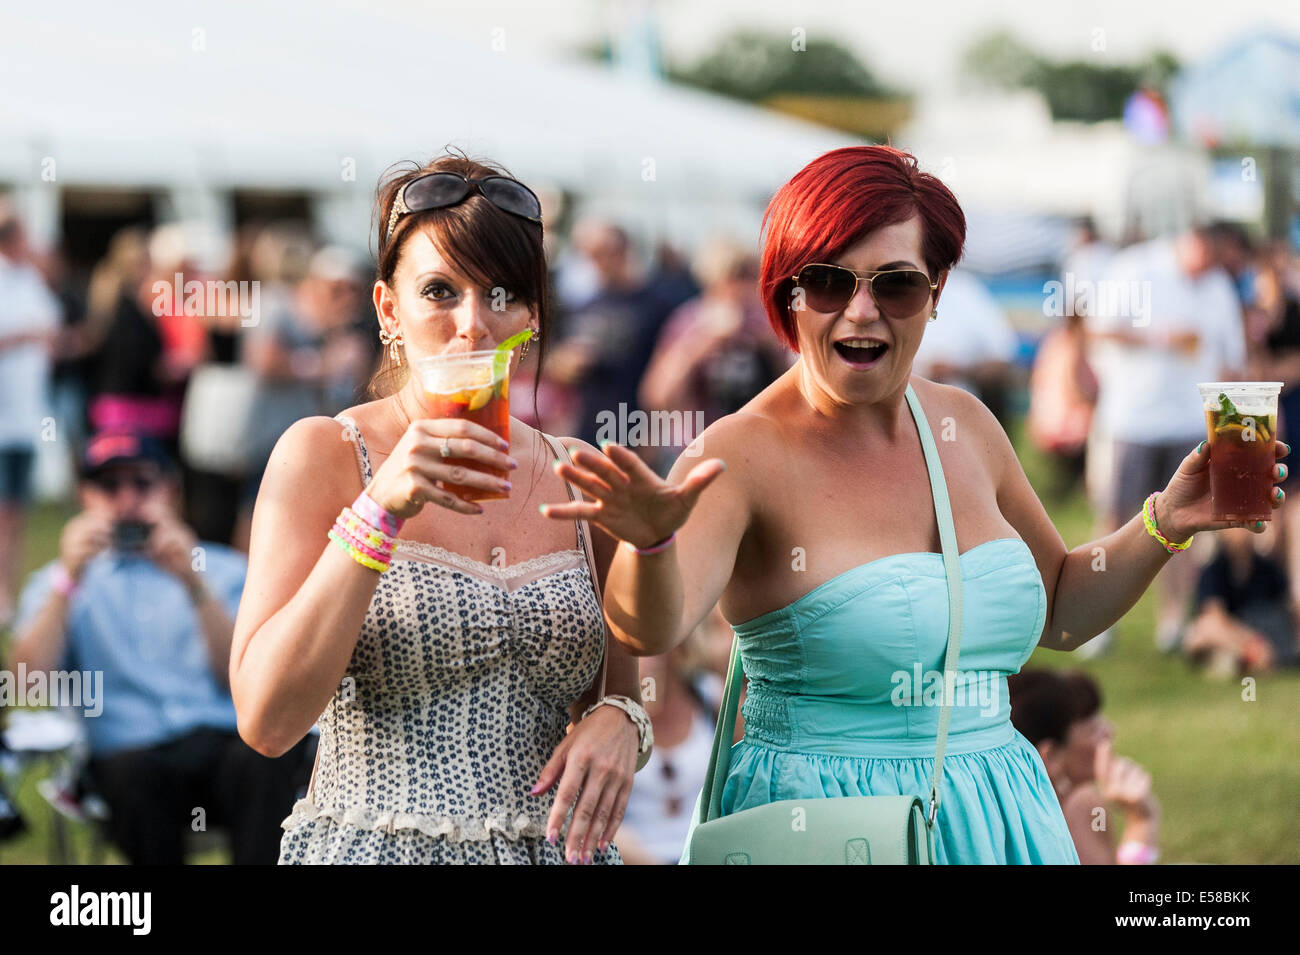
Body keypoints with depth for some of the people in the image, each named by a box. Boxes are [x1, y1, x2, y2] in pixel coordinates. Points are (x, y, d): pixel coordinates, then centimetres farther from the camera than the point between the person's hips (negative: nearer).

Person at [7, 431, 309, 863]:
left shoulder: (224, 569, 22)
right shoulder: (61, 582, 21)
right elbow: (28, 680, 2)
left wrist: (196, 586, -6)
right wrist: (67, 580, -7)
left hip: (225, 741, 1)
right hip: (132, 751, -1)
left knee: (266, 756, -35)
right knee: (133, 772, -37)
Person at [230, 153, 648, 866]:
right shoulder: (322, 455, -6)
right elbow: (265, 720, -16)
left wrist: (617, 722, -6)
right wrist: (380, 509, -21)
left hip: (551, 848, 4)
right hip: (373, 845, -4)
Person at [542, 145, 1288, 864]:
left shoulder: (964, 425, 5)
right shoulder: (746, 452, -14)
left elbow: (1059, 609, 21)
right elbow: (651, 626, -33)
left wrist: (1164, 526, 5)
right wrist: (652, 541, -54)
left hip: (1003, 815, 6)